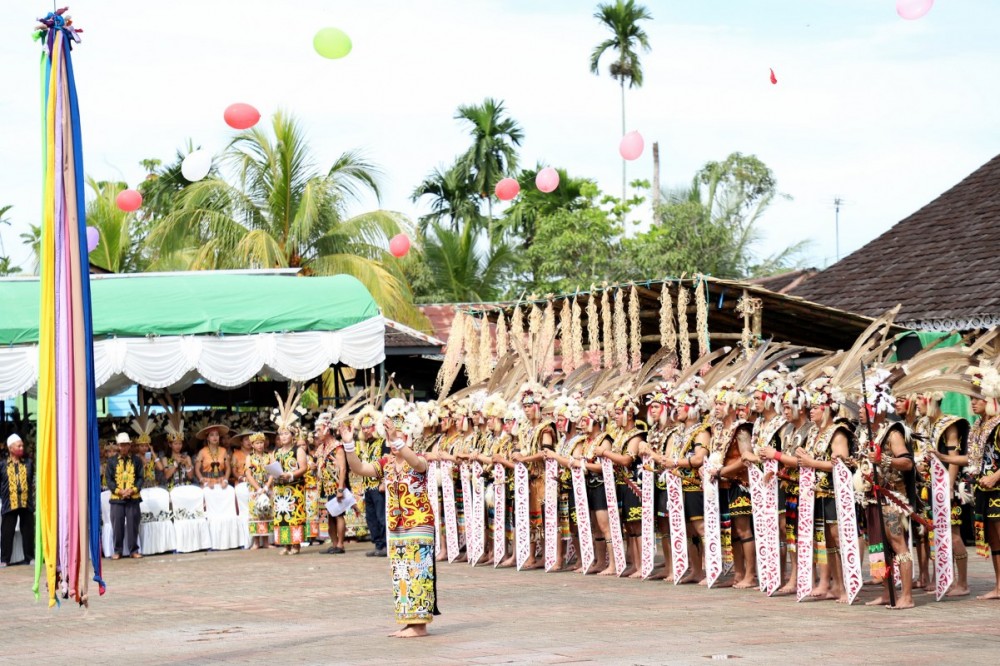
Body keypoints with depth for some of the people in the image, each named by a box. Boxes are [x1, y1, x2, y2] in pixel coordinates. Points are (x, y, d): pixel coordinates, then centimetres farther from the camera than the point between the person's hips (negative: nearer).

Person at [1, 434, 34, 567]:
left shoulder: (28, 463, 8)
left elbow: (33, 481, 13)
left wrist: (33, 496, 8)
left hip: (26, 504, 2)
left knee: (28, 531, 5)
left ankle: (29, 557, 13)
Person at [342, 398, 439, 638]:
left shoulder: (418, 461, -9)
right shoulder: (386, 463, 6)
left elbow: (416, 462, -35)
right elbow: (358, 468, -6)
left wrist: (396, 439, -46)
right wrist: (349, 445, -21)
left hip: (419, 526, -7)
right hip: (395, 528, 7)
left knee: (417, 573, -7)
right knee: (400, 576, 8)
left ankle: (420, 624, -3)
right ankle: (410, 622, 14)